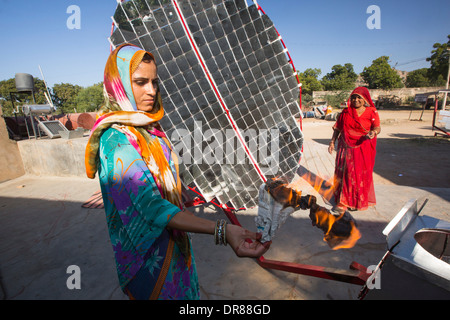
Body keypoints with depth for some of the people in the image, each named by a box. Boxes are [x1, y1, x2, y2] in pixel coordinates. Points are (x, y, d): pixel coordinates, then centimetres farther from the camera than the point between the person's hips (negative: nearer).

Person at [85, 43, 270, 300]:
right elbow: (151, 206, -36)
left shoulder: (148, 126, 1)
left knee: (184, 288, 26)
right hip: (148, 250, -7)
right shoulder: (116, 140, -27)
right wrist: (221, 231, -45)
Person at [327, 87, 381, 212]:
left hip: (363, 148, -2)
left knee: (361, 174, 2)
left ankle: (359, 202, 18)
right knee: (345, 172, 1)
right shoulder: (345, 112, 8)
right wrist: (332, 142, 6)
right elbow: (337, 128, 11)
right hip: (347, 147, 2)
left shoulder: (371, 112, 2)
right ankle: (343, 202, 10)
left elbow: (377, 127, -7)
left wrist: (373, 132, -30)